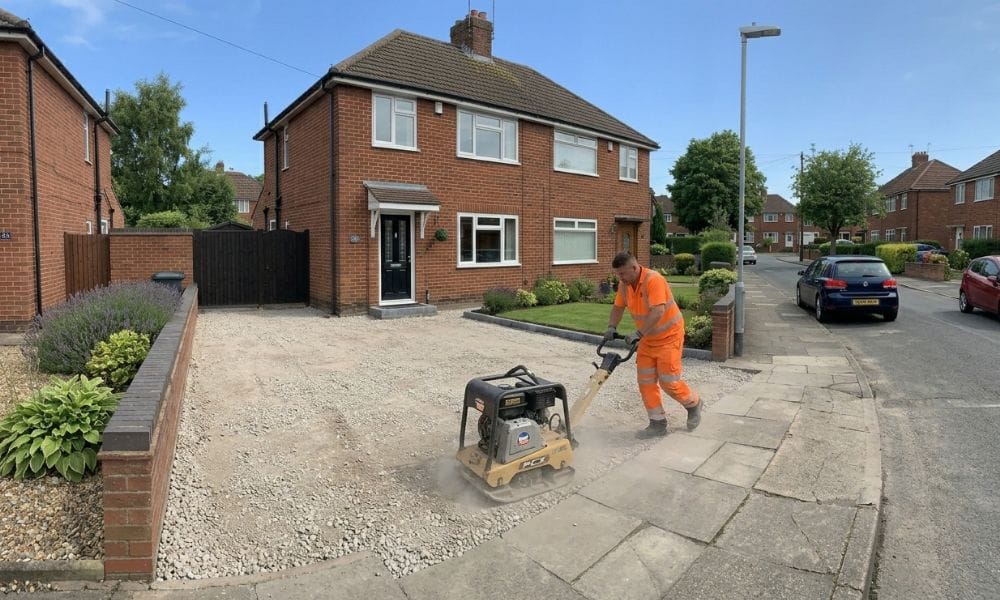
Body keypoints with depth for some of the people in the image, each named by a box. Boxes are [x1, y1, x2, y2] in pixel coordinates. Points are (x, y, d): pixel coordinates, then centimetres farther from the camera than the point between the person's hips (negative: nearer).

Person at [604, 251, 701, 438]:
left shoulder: (653, 280, -26)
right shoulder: (624, 284, -2)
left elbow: (658, 312, -34)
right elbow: (618, 307, 9)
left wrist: (638, 334, -38)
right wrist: (612, 327, -7)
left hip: (669, 335, -7)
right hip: (647, 338, 8)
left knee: (668, 380, -4)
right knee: (646, 381, 4)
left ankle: (693, 404, 26)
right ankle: (658, 423, 13)